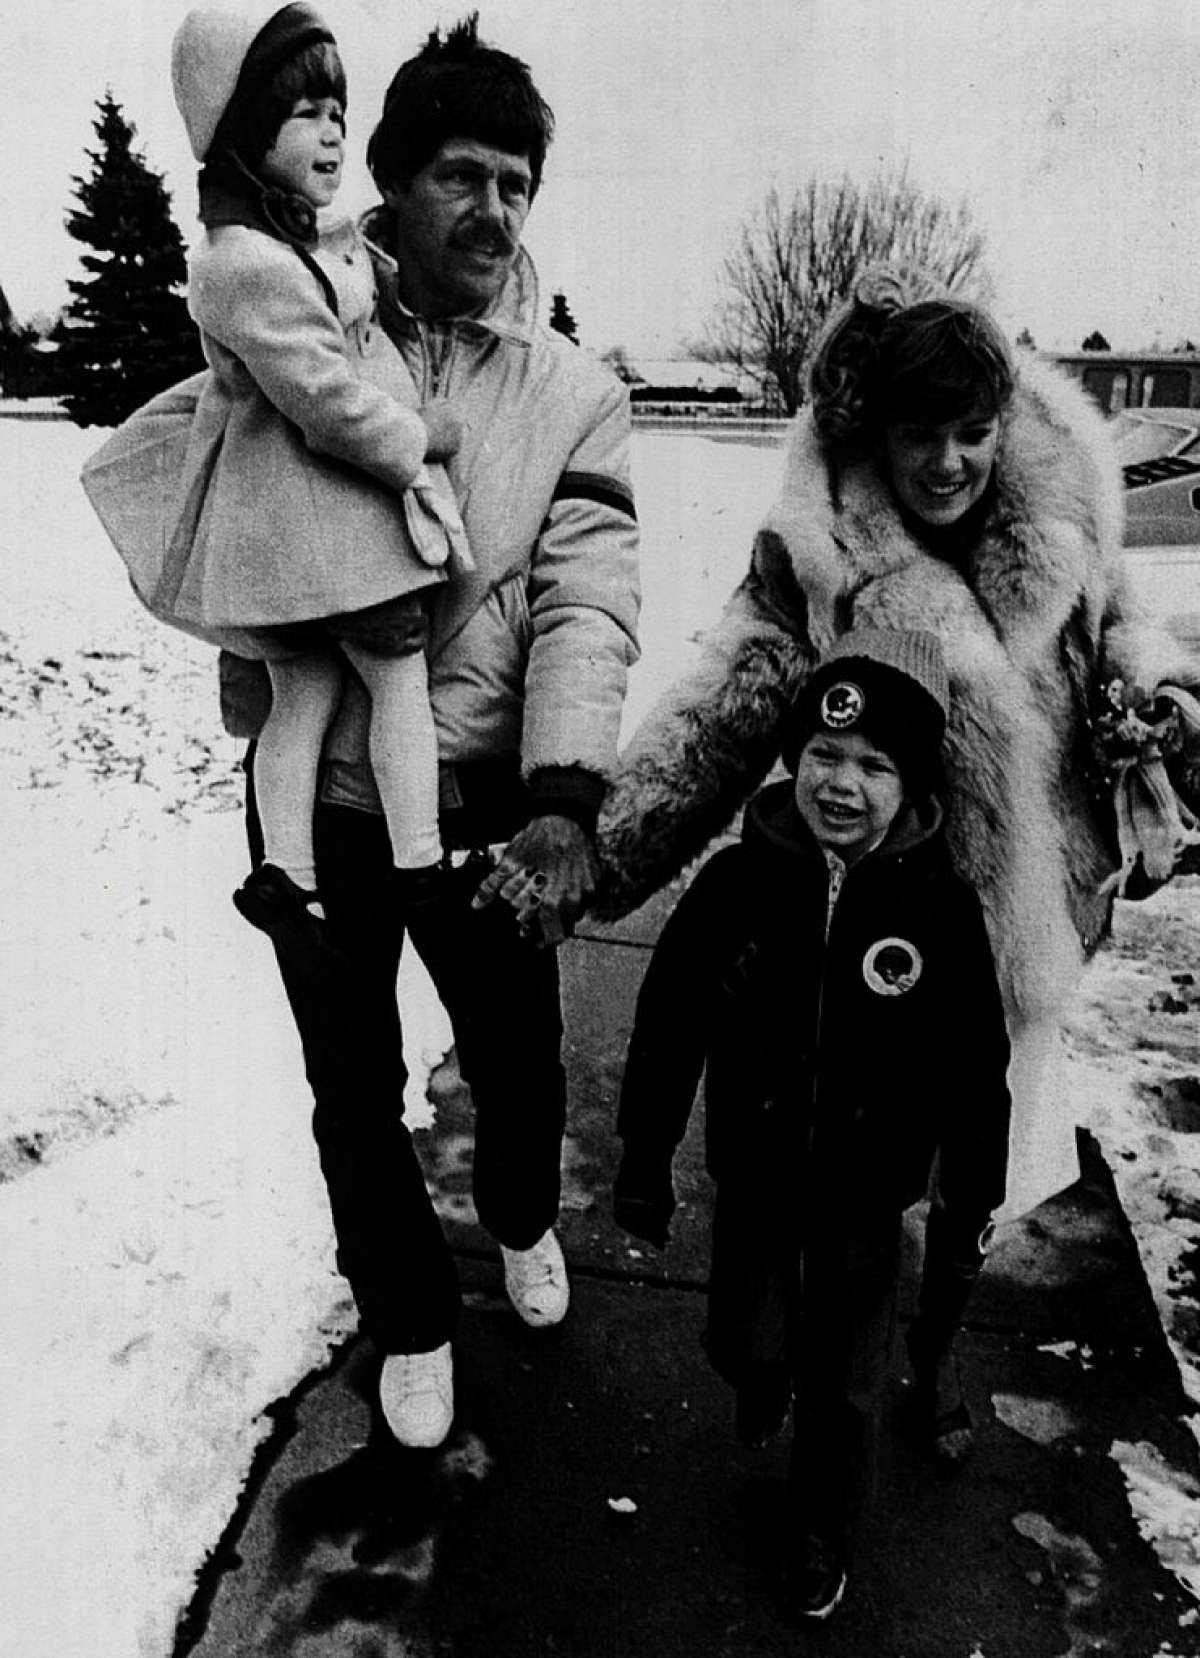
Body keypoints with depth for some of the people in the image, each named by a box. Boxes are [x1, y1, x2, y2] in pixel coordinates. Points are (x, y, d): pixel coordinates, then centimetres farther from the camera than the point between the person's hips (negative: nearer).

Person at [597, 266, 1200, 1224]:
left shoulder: (1062, 514, -7)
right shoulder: (816, 552, -17)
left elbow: (1108, 622, 12)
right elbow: (719, 712, -22)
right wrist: (592, 848, -31)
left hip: (1042, 887, 3)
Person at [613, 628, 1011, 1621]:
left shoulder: (941, 909, -17)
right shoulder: (736, 882, -15)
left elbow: (976, 1077, -7)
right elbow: (668, 1026, -6)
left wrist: (969, 1214, -1)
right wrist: (644, 1159, 0)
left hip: (868, 1194, 0)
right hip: (753, 1175, 1)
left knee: (846, 1385, 13)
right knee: (751, 1342, 14)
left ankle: (824, 1533, 42)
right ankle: (765, 1377, 52)